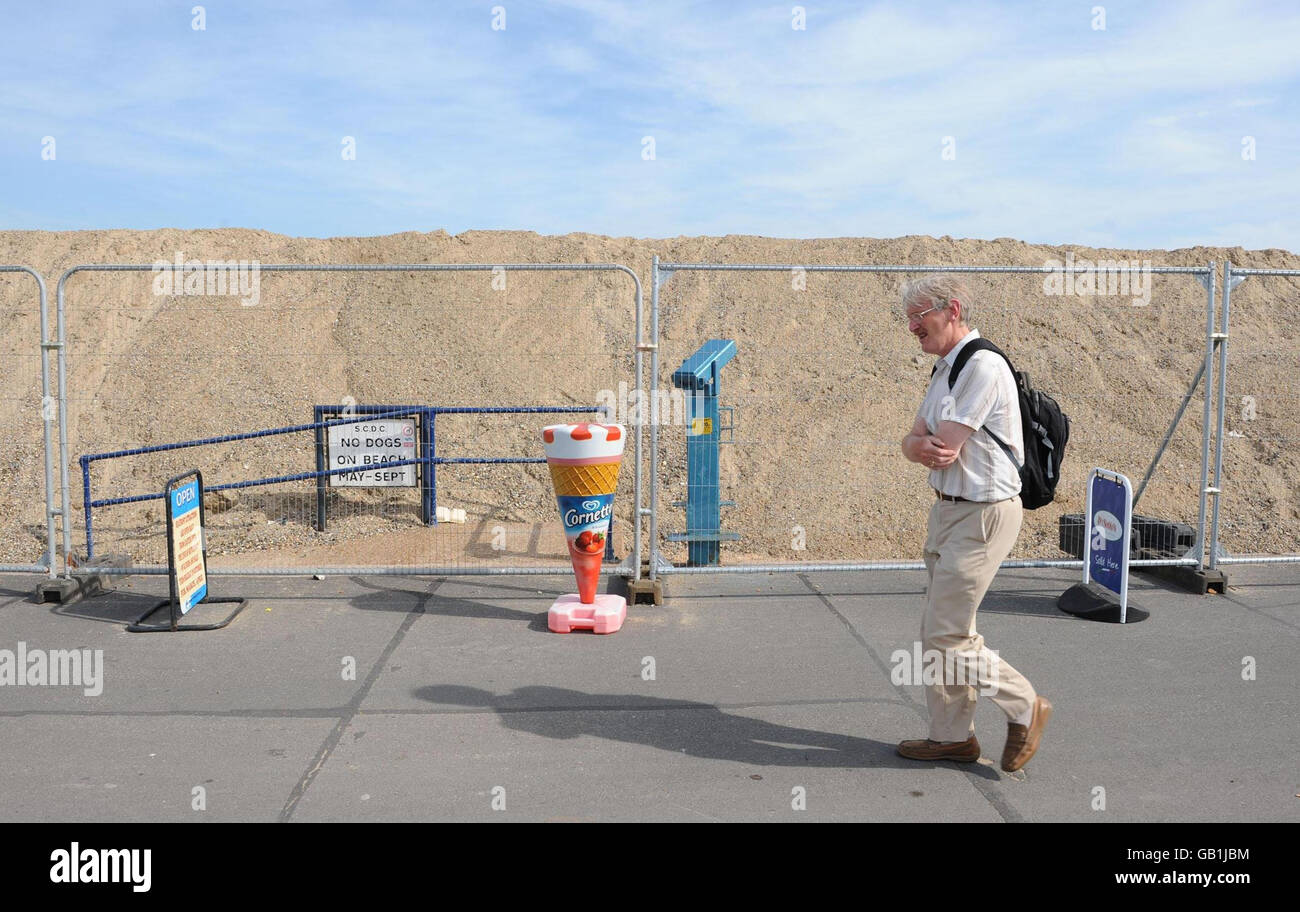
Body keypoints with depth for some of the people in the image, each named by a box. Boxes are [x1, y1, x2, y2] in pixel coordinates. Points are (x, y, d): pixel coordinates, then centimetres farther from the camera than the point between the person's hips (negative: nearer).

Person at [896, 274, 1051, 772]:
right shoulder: (945, 368, 13)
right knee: (939, 632, 15)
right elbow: (913, 442, 9)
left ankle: (1025, 707, 15)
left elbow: (944, 446, -22)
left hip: (982, 514, -10)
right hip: (948, 508, 10)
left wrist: (930, 444, 1)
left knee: (945, 636, -5)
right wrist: (923, 446, -14)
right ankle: (952, 735, 27)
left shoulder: (983, 366, -19)